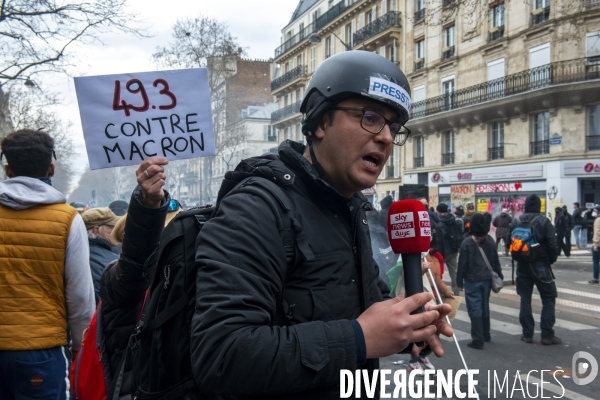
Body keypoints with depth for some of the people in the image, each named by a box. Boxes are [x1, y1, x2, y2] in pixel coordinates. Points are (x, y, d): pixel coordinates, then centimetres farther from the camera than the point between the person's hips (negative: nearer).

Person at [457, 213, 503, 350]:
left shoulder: (466, 243, -13)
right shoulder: (490, 241, 1)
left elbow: (462, 264, -10)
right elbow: (496, 261, 7)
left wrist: (459, 281, -2)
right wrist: (499, 276, 16)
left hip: (472, 280, -5)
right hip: (487, 279, 5)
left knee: (475, 309, -2)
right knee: (485, 306, 19)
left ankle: (478, 340, -3)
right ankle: (486, 334, 31)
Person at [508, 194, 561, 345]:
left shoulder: (515, 222, 0)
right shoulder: (544, 221, -12)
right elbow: (552, 245, -13)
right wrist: (551, 260, 2)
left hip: (522, 265, 4)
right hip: (540, 265, -4)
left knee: (525, 299, 10)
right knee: (548, 299, 6)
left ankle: (527, 334, 12)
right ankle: (547, 335, 4)